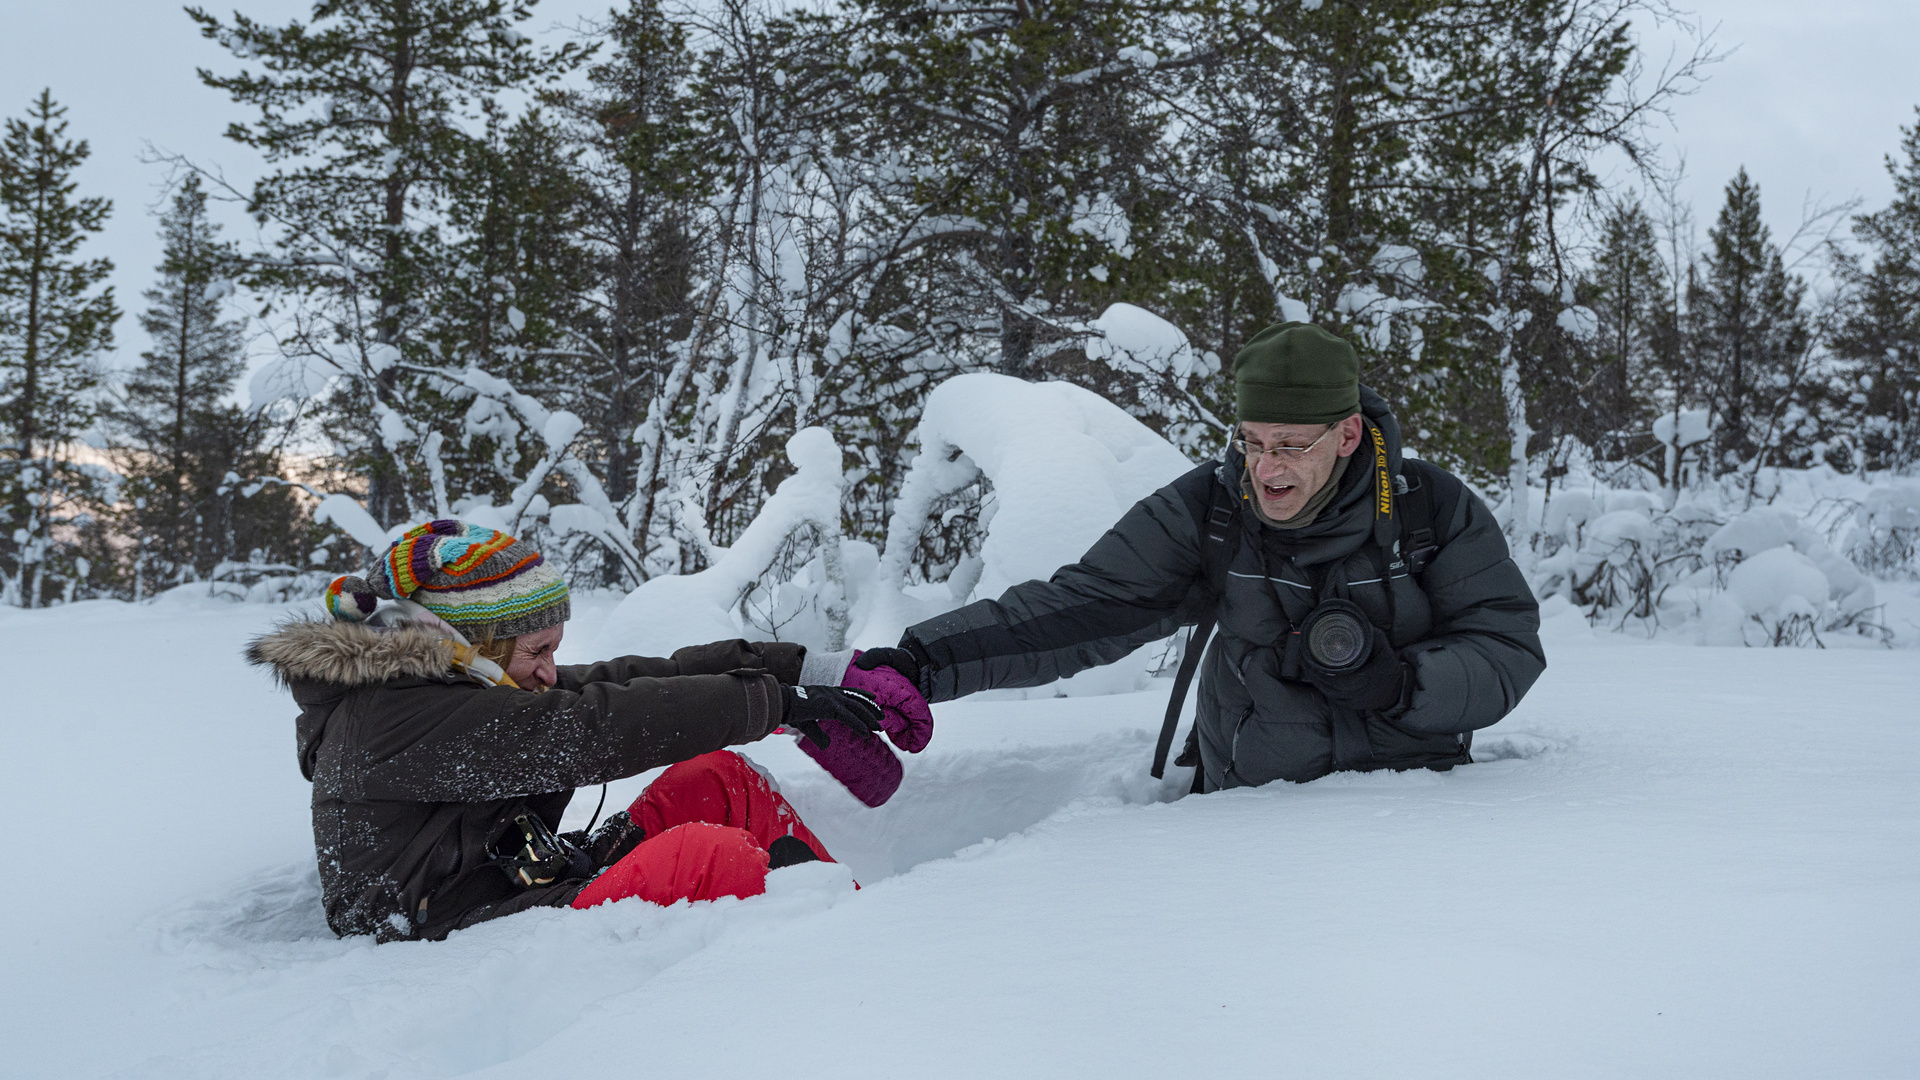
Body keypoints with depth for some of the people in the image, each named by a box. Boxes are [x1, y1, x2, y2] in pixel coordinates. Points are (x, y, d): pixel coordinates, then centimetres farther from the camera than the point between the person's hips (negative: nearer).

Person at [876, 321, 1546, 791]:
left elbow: (1509, 650, -2)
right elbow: (1078, 609, -8)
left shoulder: (1435, 509, -5)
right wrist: (926, 661, -19)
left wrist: (1401, 684, -23)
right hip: (1252, 801, 1)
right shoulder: (1206, 510, -5)